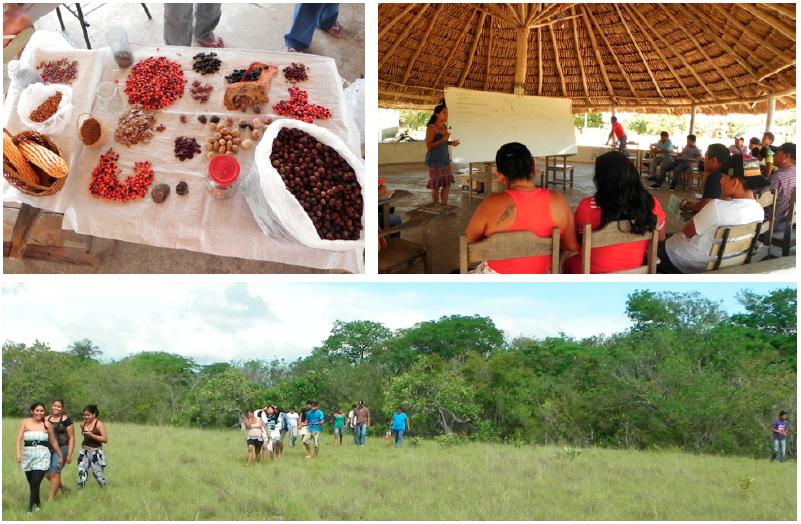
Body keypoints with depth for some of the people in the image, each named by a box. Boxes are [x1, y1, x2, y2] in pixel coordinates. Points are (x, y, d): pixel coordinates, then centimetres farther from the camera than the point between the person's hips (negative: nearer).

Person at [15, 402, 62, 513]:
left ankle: (31, 508, -7)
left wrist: (60, 455, 19)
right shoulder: (26, 423, 5)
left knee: (35, 483, -13)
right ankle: (37, 503, 32)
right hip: (27, 454, 2)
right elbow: (19, 438, -3)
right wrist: (18, 453, -15)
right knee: (31, 483, 10)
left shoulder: (47, 425, 5)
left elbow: (53, 442, 14)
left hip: (42, 455, -2)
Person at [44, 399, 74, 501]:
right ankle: (62, 488, 30)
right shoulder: (46, 419, 10)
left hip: (61, 448, -6)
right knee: (47, 473, 5)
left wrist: (69, 454, -9)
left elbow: (71, 438, -4)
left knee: (54, 472, -10)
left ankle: (51, 498, -2)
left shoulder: (66, 420, -5)